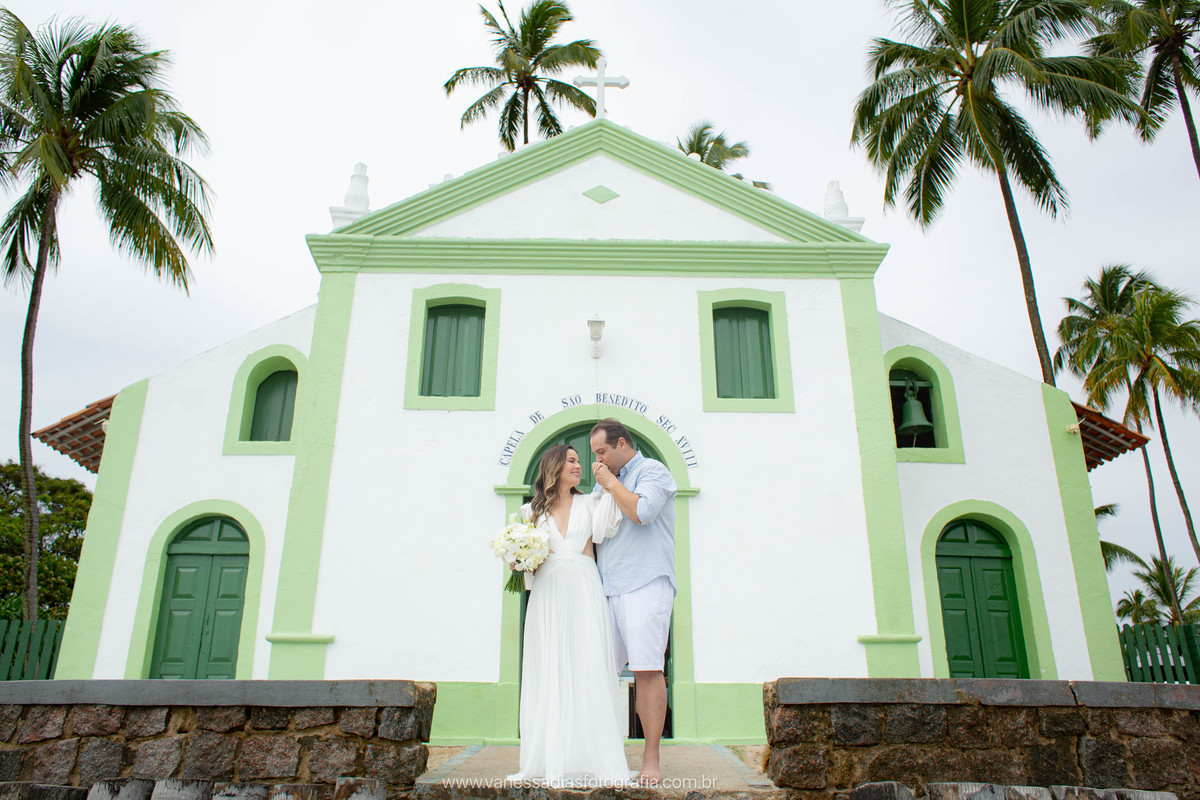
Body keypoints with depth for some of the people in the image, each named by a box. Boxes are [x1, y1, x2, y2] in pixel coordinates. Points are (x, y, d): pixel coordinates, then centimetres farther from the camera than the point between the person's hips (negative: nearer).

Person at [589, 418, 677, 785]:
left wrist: (610, 482, -4)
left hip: (644, 585, -7)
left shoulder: (652, 470, 2)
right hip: (607, 589, 7)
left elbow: (641, 511, -16)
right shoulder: (605, 483, 24)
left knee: (646, 669, -9)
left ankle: (651, 760, -1)